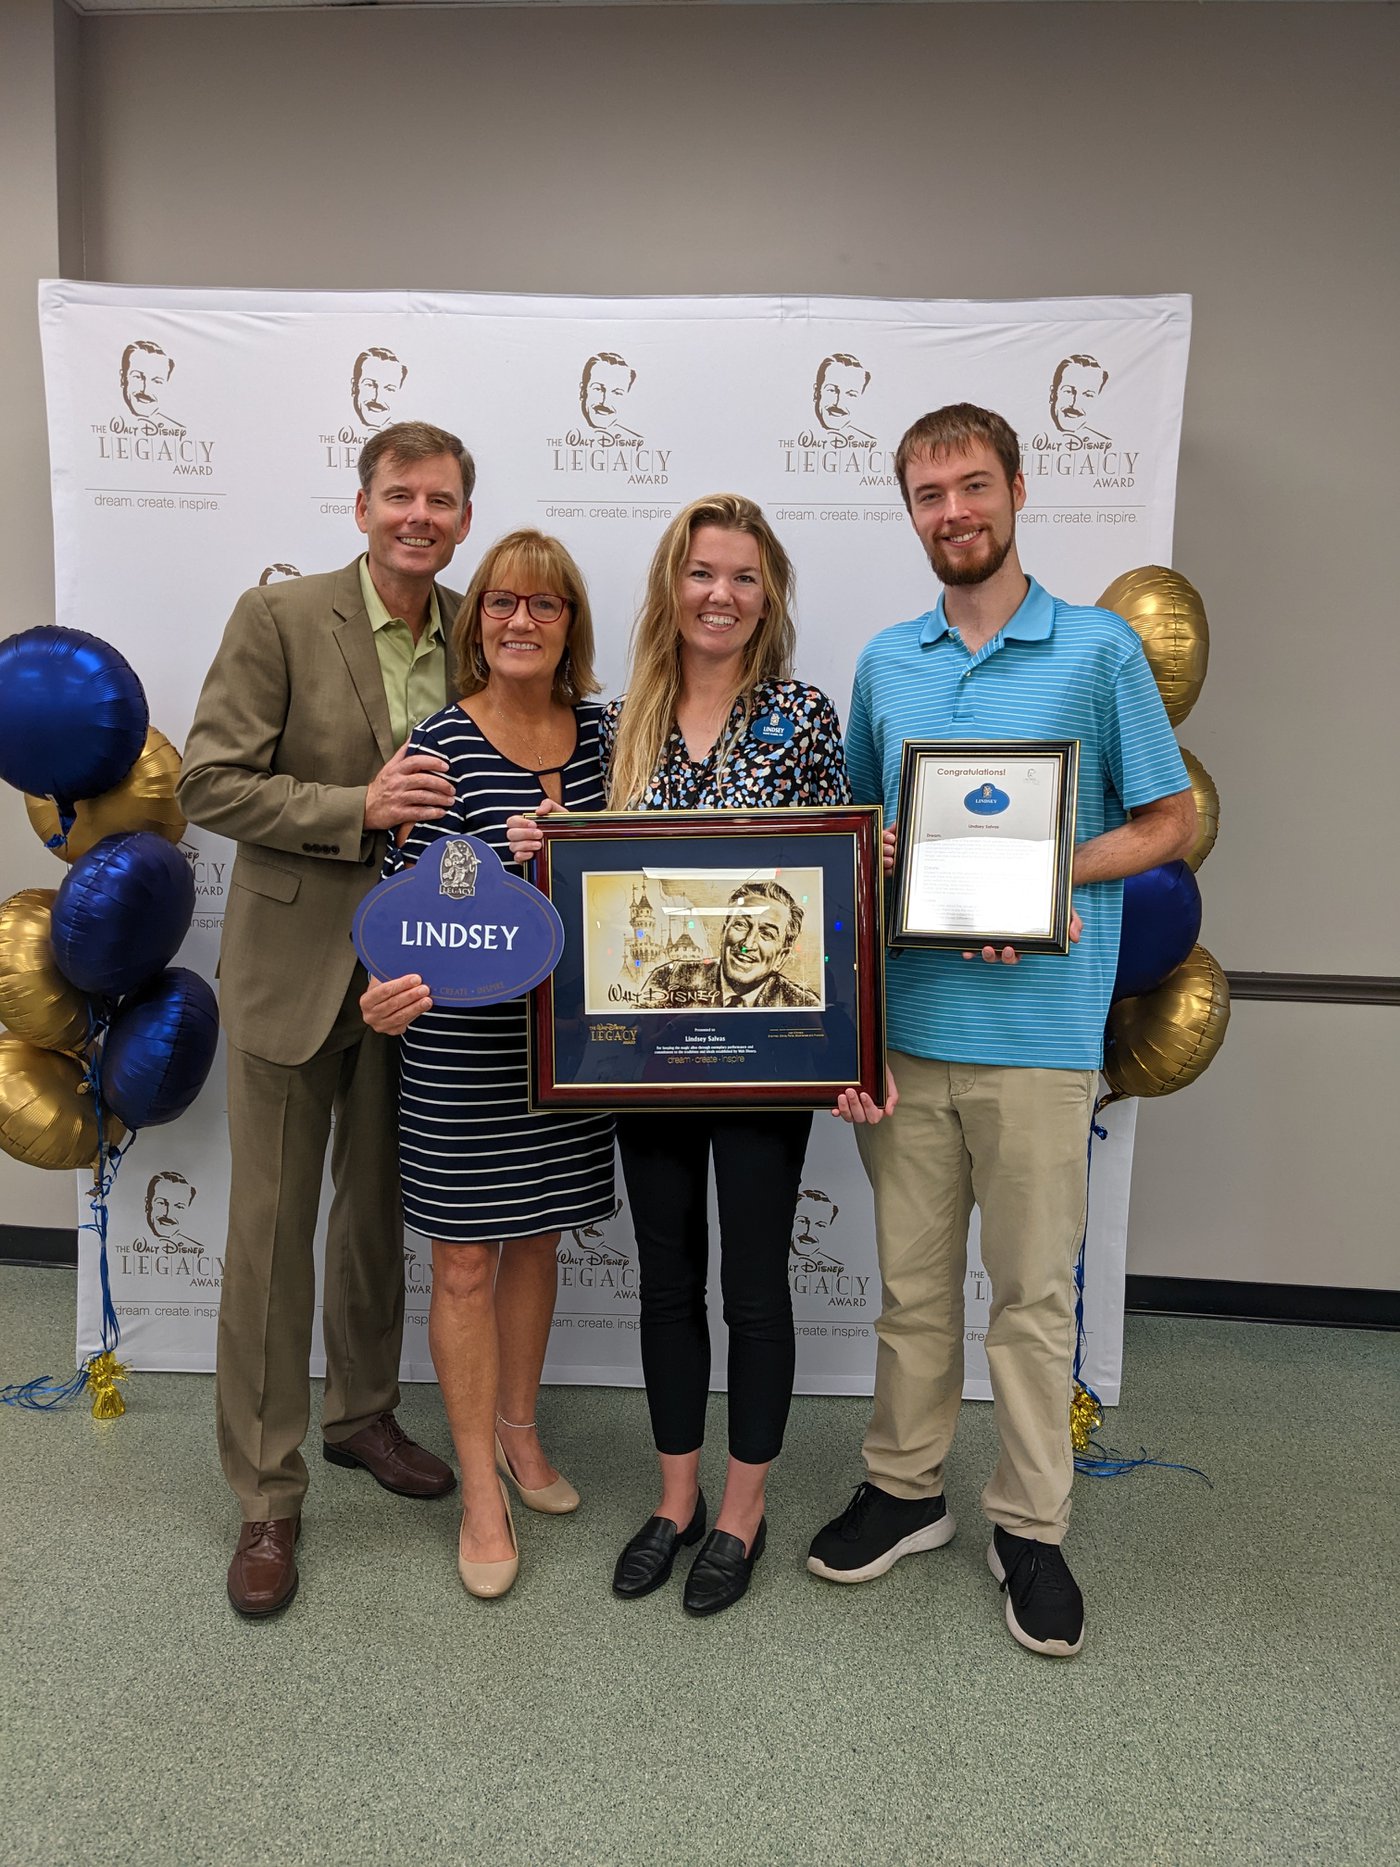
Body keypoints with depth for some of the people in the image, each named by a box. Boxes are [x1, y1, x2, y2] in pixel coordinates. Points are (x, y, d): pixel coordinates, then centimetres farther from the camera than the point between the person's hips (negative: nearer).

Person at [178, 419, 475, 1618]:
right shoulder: (278, 619, -9)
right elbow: (209, 784, -12)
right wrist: (359, 809, -22)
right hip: (292, 967, -3)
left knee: (377, 1215, 19)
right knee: (271, 1233, 6)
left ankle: (361, 1414, 40)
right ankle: (267, 1496, 22)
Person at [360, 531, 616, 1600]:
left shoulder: (601, 730, 4)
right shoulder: (443, 742, -10)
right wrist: (400, 983, -30)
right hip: (463, 1044, -4)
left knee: (536, 1240, 19)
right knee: (466, 1263, 7)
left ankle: (518, 1428, 41)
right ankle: (481, 1486, 25)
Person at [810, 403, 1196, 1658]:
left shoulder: (1099, 649, 0)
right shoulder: (884, 663, 11)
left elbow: (1170, 823, 0)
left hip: (1039, 1025, -3)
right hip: (904, 1023, 3)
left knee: (1034, 1289, 8)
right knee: (912, 1282, 15)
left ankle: (1031, 1526, 26)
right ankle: (905, 1490, 32)